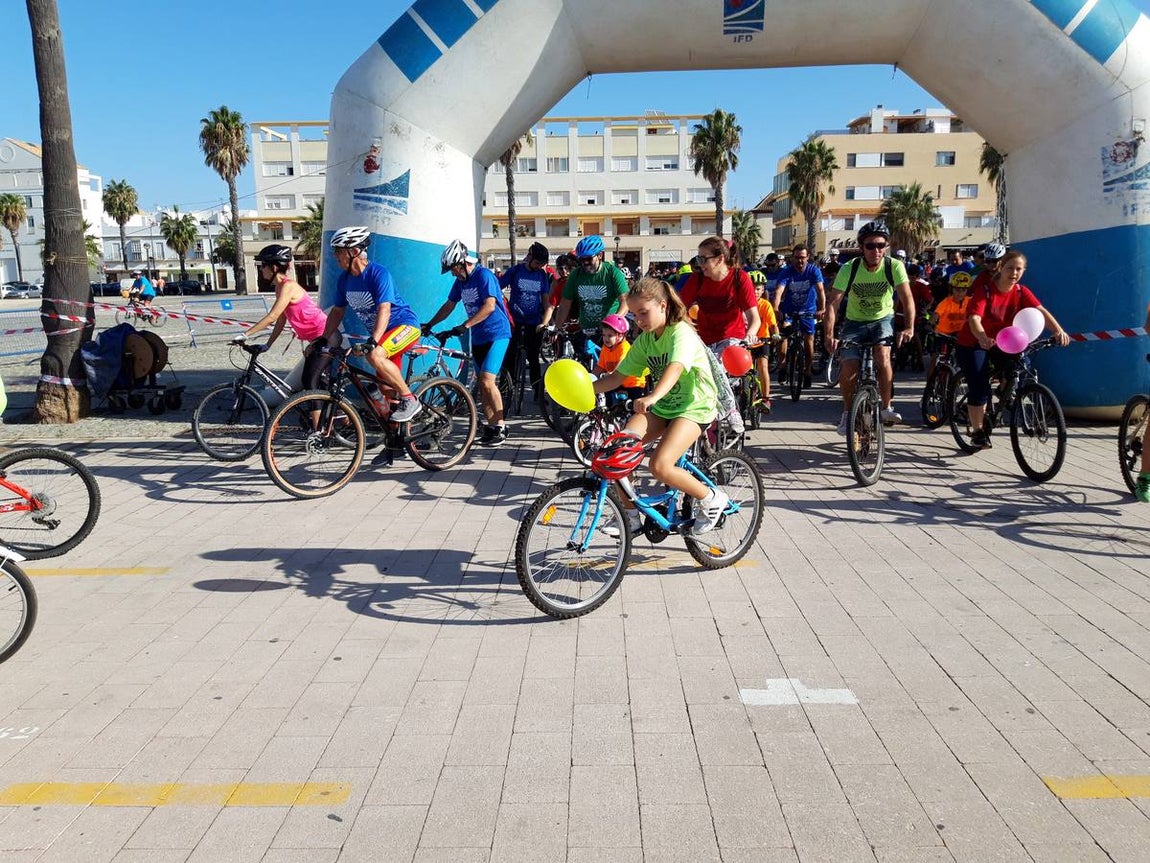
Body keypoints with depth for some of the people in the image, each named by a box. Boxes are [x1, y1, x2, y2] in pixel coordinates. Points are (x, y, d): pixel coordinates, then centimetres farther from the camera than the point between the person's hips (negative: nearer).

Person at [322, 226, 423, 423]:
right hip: (381, 333, 8)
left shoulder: (379, 273, -22)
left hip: (405, 325, -8)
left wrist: (372, 341, -41)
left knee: (375, 355, -34)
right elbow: (337, 311, 11)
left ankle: (410, 400, -21)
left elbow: (384, 311, -30)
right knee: (387, 391, 7)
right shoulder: (344, 279, 0)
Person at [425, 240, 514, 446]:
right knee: (482, 384, 7)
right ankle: (491, 427, 14)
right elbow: (449, 305, 18)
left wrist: (465, 325, -30)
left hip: (496, 335, -8)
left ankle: (500, 427, -9)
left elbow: (489, 306, -25)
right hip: (478, 338, 8)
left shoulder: (484, 275, -15)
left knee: (487, 381, -17)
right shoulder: (460, 282, 9)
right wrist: (429, 325, 9)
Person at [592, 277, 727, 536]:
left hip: (693, 407, -7)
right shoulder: (644, 340, 5)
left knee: (659, 465, -26)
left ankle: (711, 499, -1)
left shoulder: (681, 333, -18)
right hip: (661, 407, 7)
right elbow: (618, 376, 4)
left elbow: (675, 368, -37)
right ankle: (630, 513, 3)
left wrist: (653, 397, -56)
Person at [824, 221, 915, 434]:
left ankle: (887, 407, -12)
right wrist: (829, 334, -37)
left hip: (883, 319, 0)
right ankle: (847, 410, 12)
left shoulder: (894, 267, -19)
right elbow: (832, 303, -25)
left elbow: (907, 299, -22)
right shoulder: (850, 269, -20)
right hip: (855, 322, 0)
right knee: (849, 370, -14)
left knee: (882, 356, -28)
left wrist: (909, 328, -38)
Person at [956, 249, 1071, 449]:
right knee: (979, 389, -12)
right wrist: (983, 337, -54)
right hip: (974, 343, -5)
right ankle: (978, 432, 4)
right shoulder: (985, 290, -19)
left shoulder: (1021, 292, -6)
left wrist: (1058, 330, -38)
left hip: (1000, 342, 5)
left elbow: (1041, 311, -20)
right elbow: (974, 318, -34)